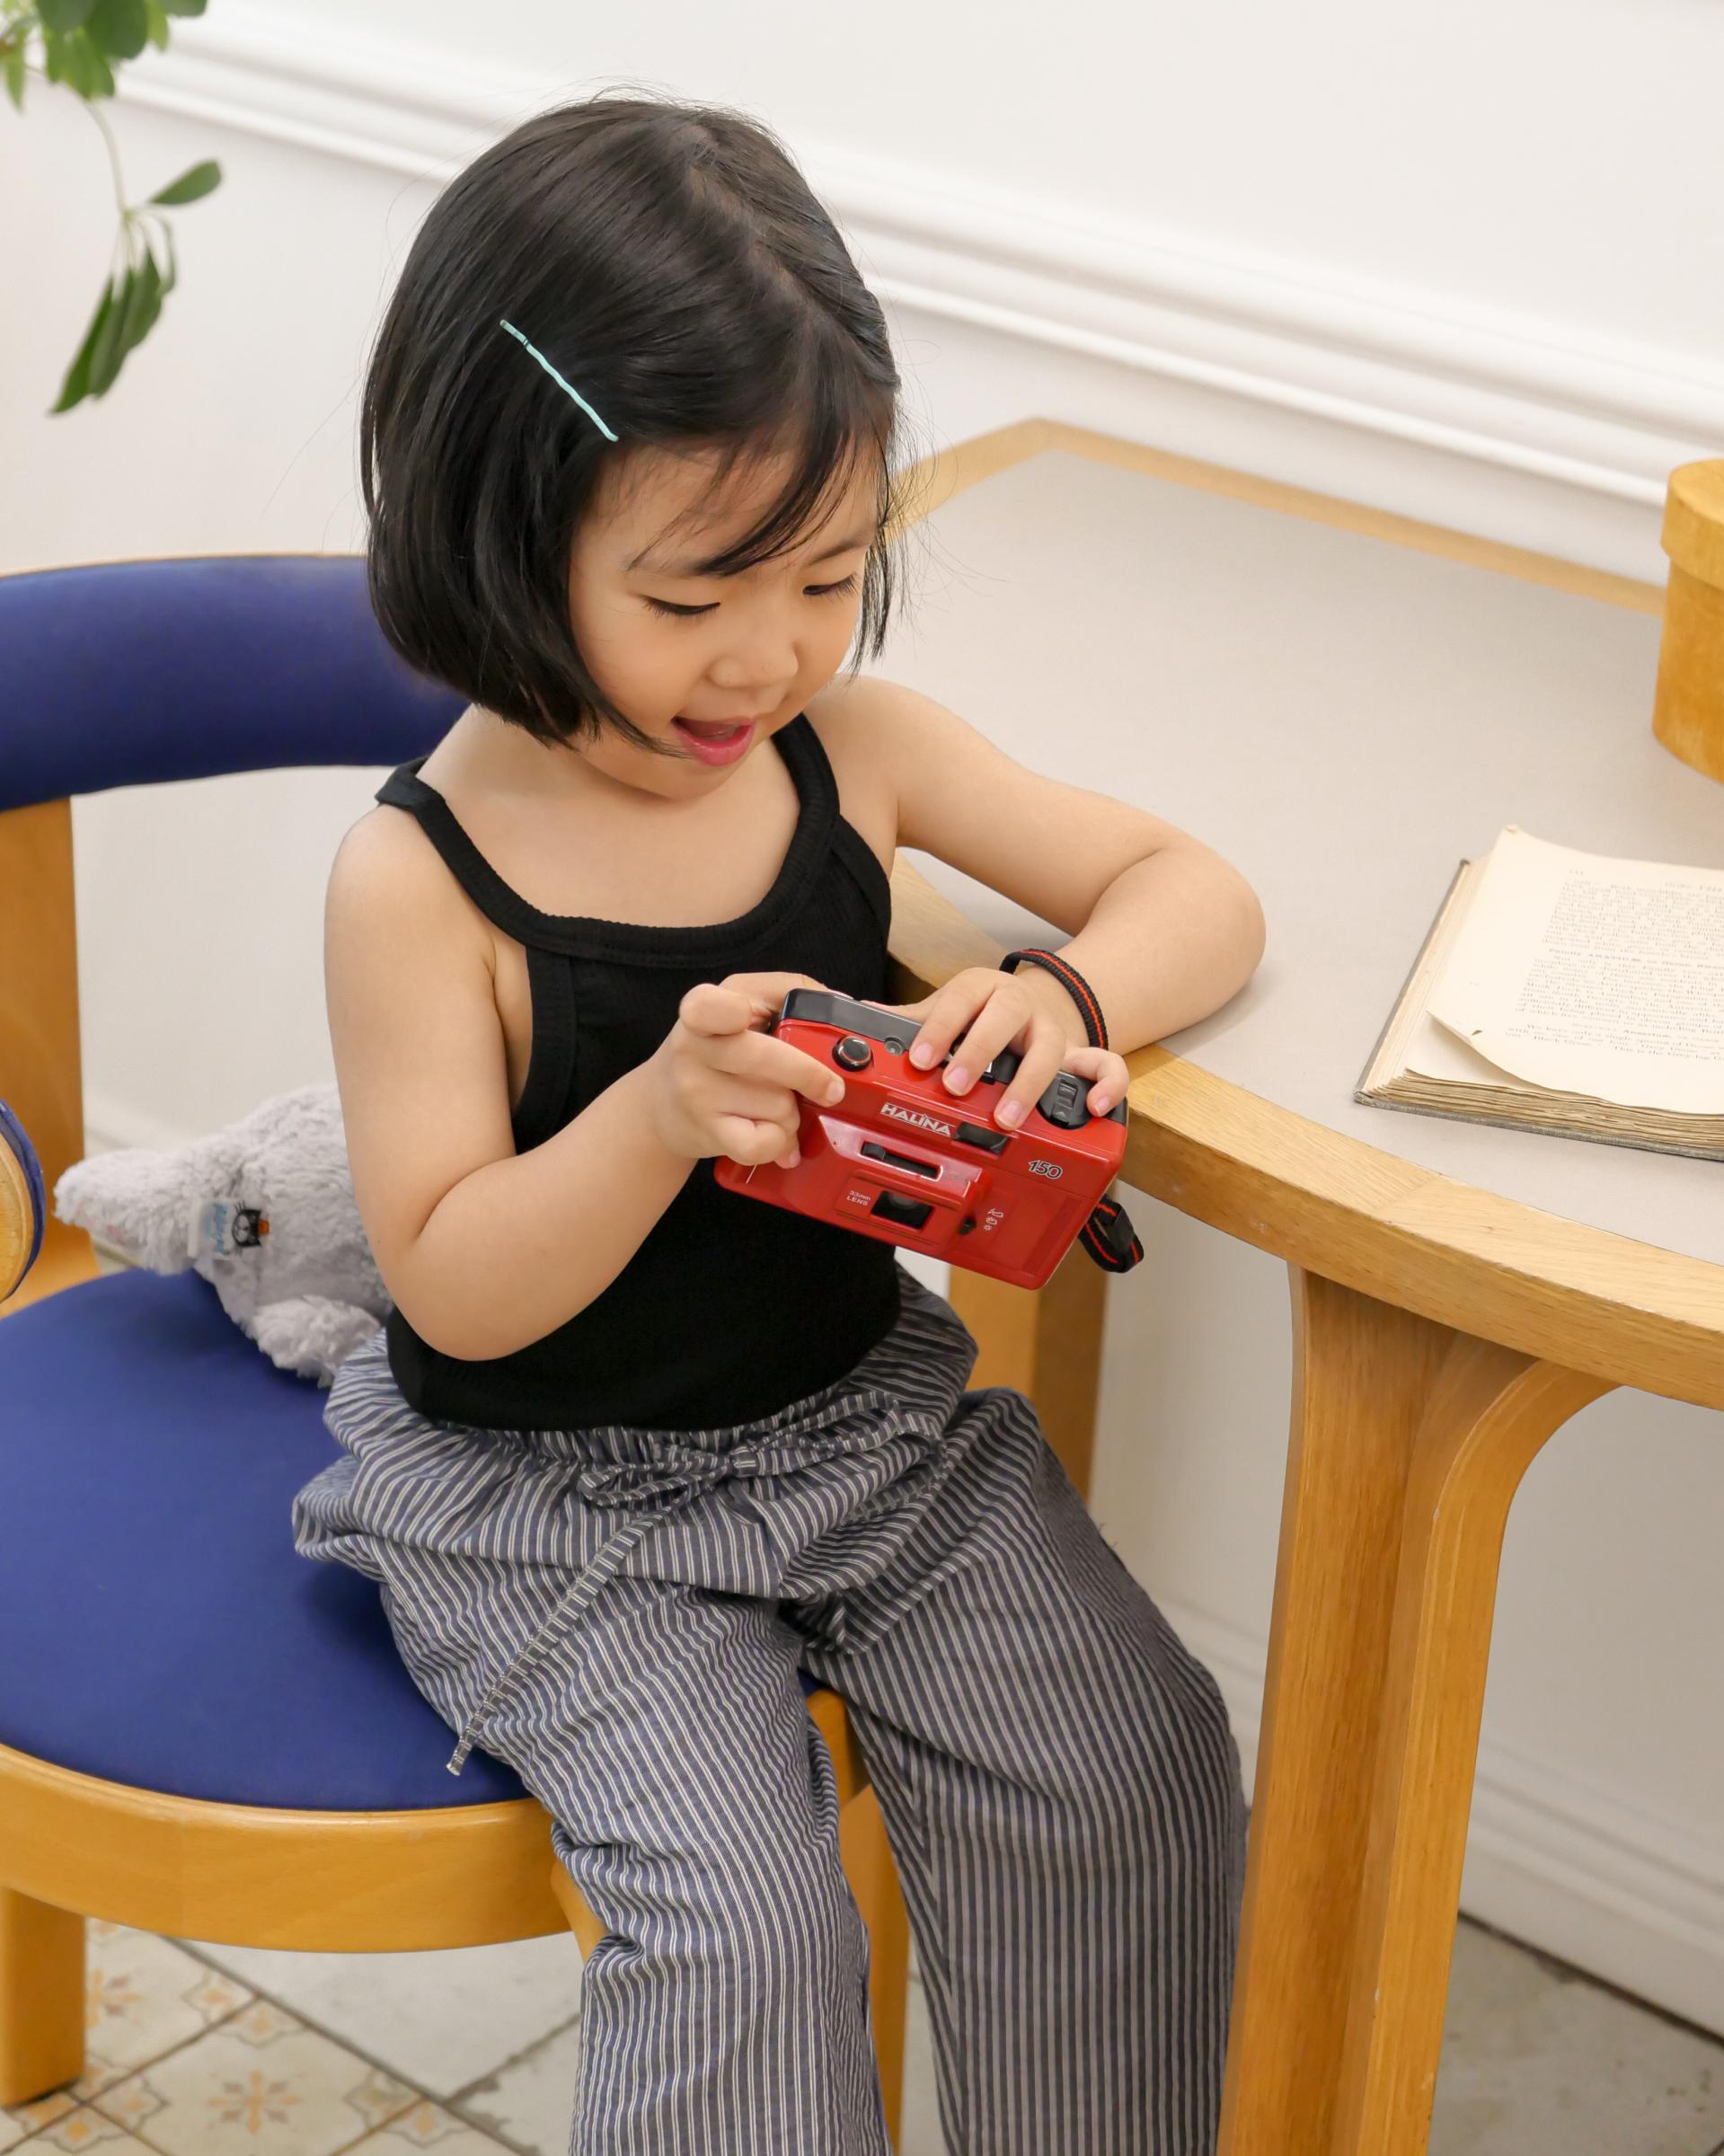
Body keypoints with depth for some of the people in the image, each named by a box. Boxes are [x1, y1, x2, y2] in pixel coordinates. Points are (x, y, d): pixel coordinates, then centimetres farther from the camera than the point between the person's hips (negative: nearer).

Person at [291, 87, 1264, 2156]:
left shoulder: (858, 749, -4)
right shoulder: (421, 878, -18)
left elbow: (1196, 890, 0)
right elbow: (455, 1289, -16)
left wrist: (1071, 998, -24)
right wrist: (662, 1112, -35)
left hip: (862, 1402, 5)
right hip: (553, 1497, -4)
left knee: (1138, 1767, -9)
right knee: (739, 1908, -20)